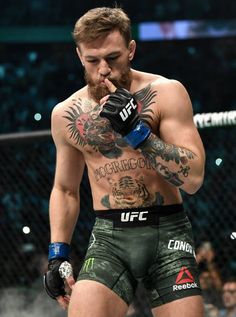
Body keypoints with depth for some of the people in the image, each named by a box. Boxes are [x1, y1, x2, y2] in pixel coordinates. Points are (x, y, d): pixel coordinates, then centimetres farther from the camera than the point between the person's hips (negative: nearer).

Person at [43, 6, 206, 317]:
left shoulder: (166, 93, -4)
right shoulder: (66, 114, 5)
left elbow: (193, 178, -11)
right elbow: (65, 190, 19)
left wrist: (136, 129, -19)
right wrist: (57, 256, 11)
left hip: (167, 232, -1)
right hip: (109, 236, 1)